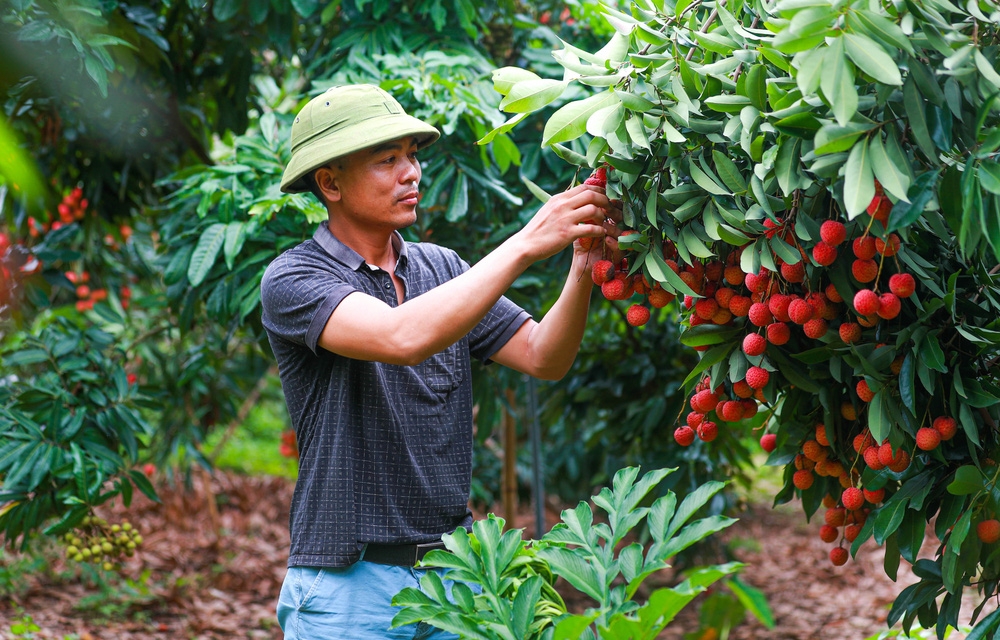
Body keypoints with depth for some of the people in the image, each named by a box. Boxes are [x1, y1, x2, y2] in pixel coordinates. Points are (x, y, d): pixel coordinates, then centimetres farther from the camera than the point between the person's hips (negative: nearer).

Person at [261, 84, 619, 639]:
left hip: (453, 567, 5)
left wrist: (584, 266, -16)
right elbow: (402, 338, -28)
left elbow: (542, 359, 2)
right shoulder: (292, 280, -10)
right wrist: (526, 244, -26)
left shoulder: (441, 268, 9)